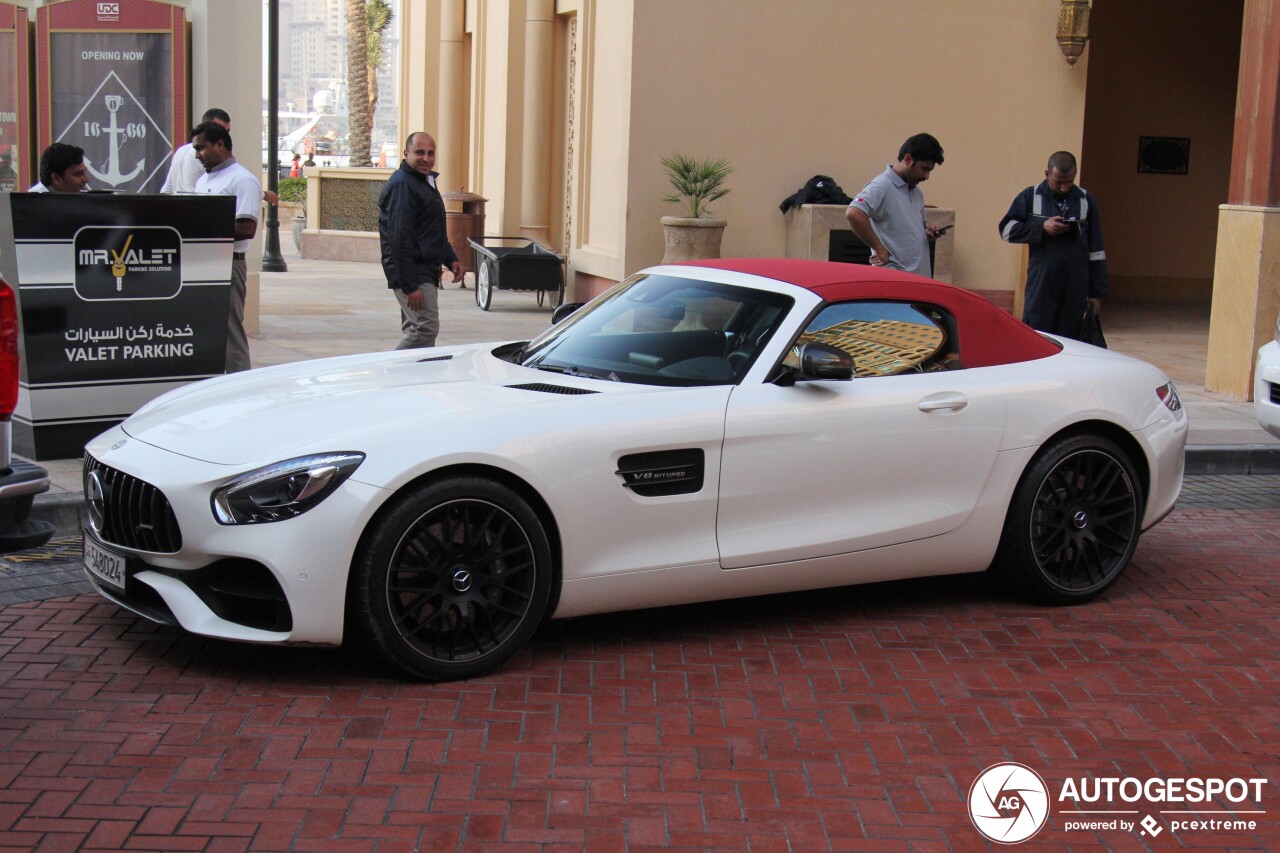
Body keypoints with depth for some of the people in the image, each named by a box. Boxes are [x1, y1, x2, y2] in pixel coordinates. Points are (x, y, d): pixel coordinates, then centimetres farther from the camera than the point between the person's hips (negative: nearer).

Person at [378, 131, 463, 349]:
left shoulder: (426, 182, 19)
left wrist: (451, 259, 17)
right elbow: (399, 239, -21)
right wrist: (410, 286, -24)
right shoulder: (401, 184, -15)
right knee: (426, 328, -16)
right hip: (412, 273, -10)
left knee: (417, 329, 12)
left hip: (426, 271, 10)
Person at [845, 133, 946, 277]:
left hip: (920, 276, 9)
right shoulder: (882, 187, -11)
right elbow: (853, 214, -27)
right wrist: (879, 249, -21)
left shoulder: (917, 192, 18)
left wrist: (928, 232, 7)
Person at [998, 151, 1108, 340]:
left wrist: (1097, 293, 6)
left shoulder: (1086, 201, 7)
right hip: (1041, 284, -2)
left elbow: (1096, 251, 9)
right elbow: (1007, 230, 0)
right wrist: (1042, 227, -12)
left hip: (1076, 287, 2)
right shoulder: (1031, 197, 3)